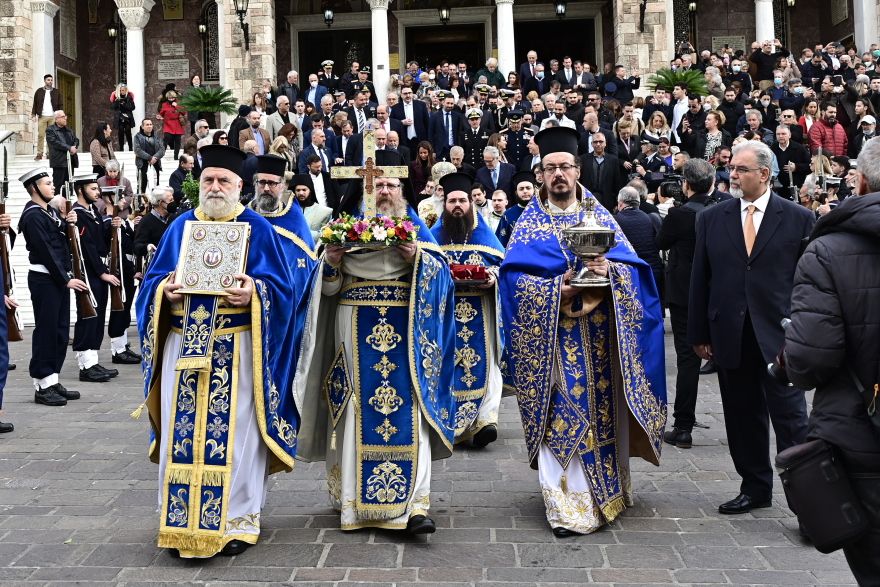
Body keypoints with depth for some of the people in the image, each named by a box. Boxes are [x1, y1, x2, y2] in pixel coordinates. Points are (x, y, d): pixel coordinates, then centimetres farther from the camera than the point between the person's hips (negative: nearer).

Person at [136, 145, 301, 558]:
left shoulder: (257, 229, 4)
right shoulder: (180, 227, 13)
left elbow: (281, 286, -2)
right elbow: (153, 279, 13)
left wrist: (254, 291, -21)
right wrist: (164, 289, -9)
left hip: (236, 348, -3)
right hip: (184, 346, 3)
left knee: (234, 429, -2)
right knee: (182, 429, 4)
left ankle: (238, 519, 11)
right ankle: (180, 520, 16)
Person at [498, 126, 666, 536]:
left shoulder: (600, 216, 12)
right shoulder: (530, 222, 5)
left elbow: (633, 265, 5)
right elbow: (514, 278, -6)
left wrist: (610, 270, -17)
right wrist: (557, 288, -21)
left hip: (599, 337, 3)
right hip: (553, 337, -2)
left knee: (603, 408, 7)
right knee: (561, 414, -5)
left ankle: (607, 490, 24)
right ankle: (568, 506, -1)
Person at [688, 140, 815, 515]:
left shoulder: (799, 219, 1)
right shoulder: (712, 218, 7)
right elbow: (700, 280, 7)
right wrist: (700, 334, 4)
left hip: (780, 337, -3)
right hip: (730, 336, 3)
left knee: (790, 417, -1)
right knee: (743, 417, 11)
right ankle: (756, 488, 25)